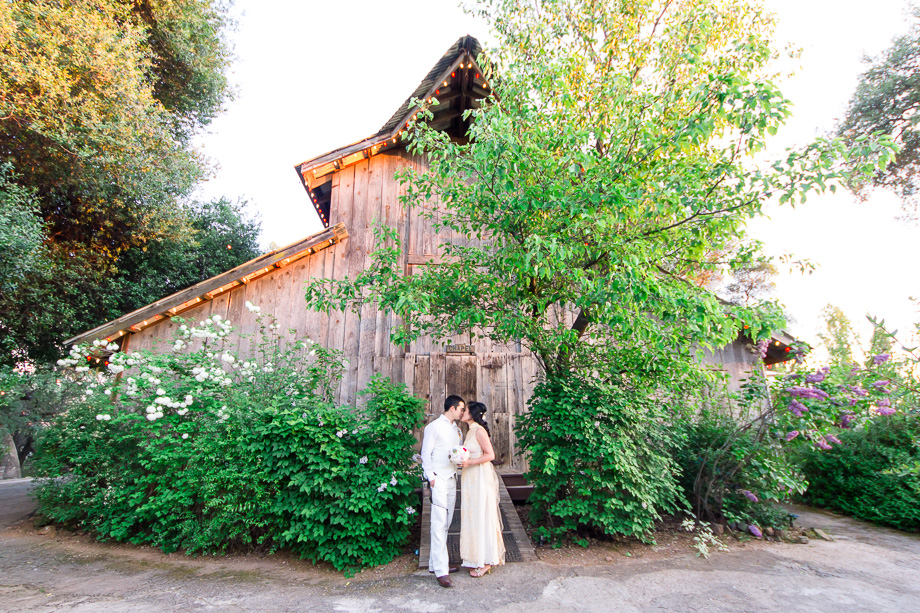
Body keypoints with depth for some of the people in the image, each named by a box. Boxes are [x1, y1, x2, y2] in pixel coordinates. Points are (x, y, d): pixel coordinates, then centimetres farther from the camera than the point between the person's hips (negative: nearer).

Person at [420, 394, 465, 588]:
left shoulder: (457, 430, 16)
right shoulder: (434, 427, -5)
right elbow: (426, 453, -7)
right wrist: (431, 476, -12)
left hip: (451, 479, 7)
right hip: (438, 479, -7)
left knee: (445, 524, 11)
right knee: (439, 524, -7)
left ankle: (435, 563, 21)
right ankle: (441, 570, -4)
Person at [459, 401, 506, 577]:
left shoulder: (479, 431, -16)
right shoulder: (471, 431, 12)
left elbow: (490, 455, -21)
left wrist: (469, 462, -21)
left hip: (481, 478, -9)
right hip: (471, 478, 9)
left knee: (481, 516, 0)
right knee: (473, 516, 14)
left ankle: (485, 562, 12)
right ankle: (479, 558, 26)